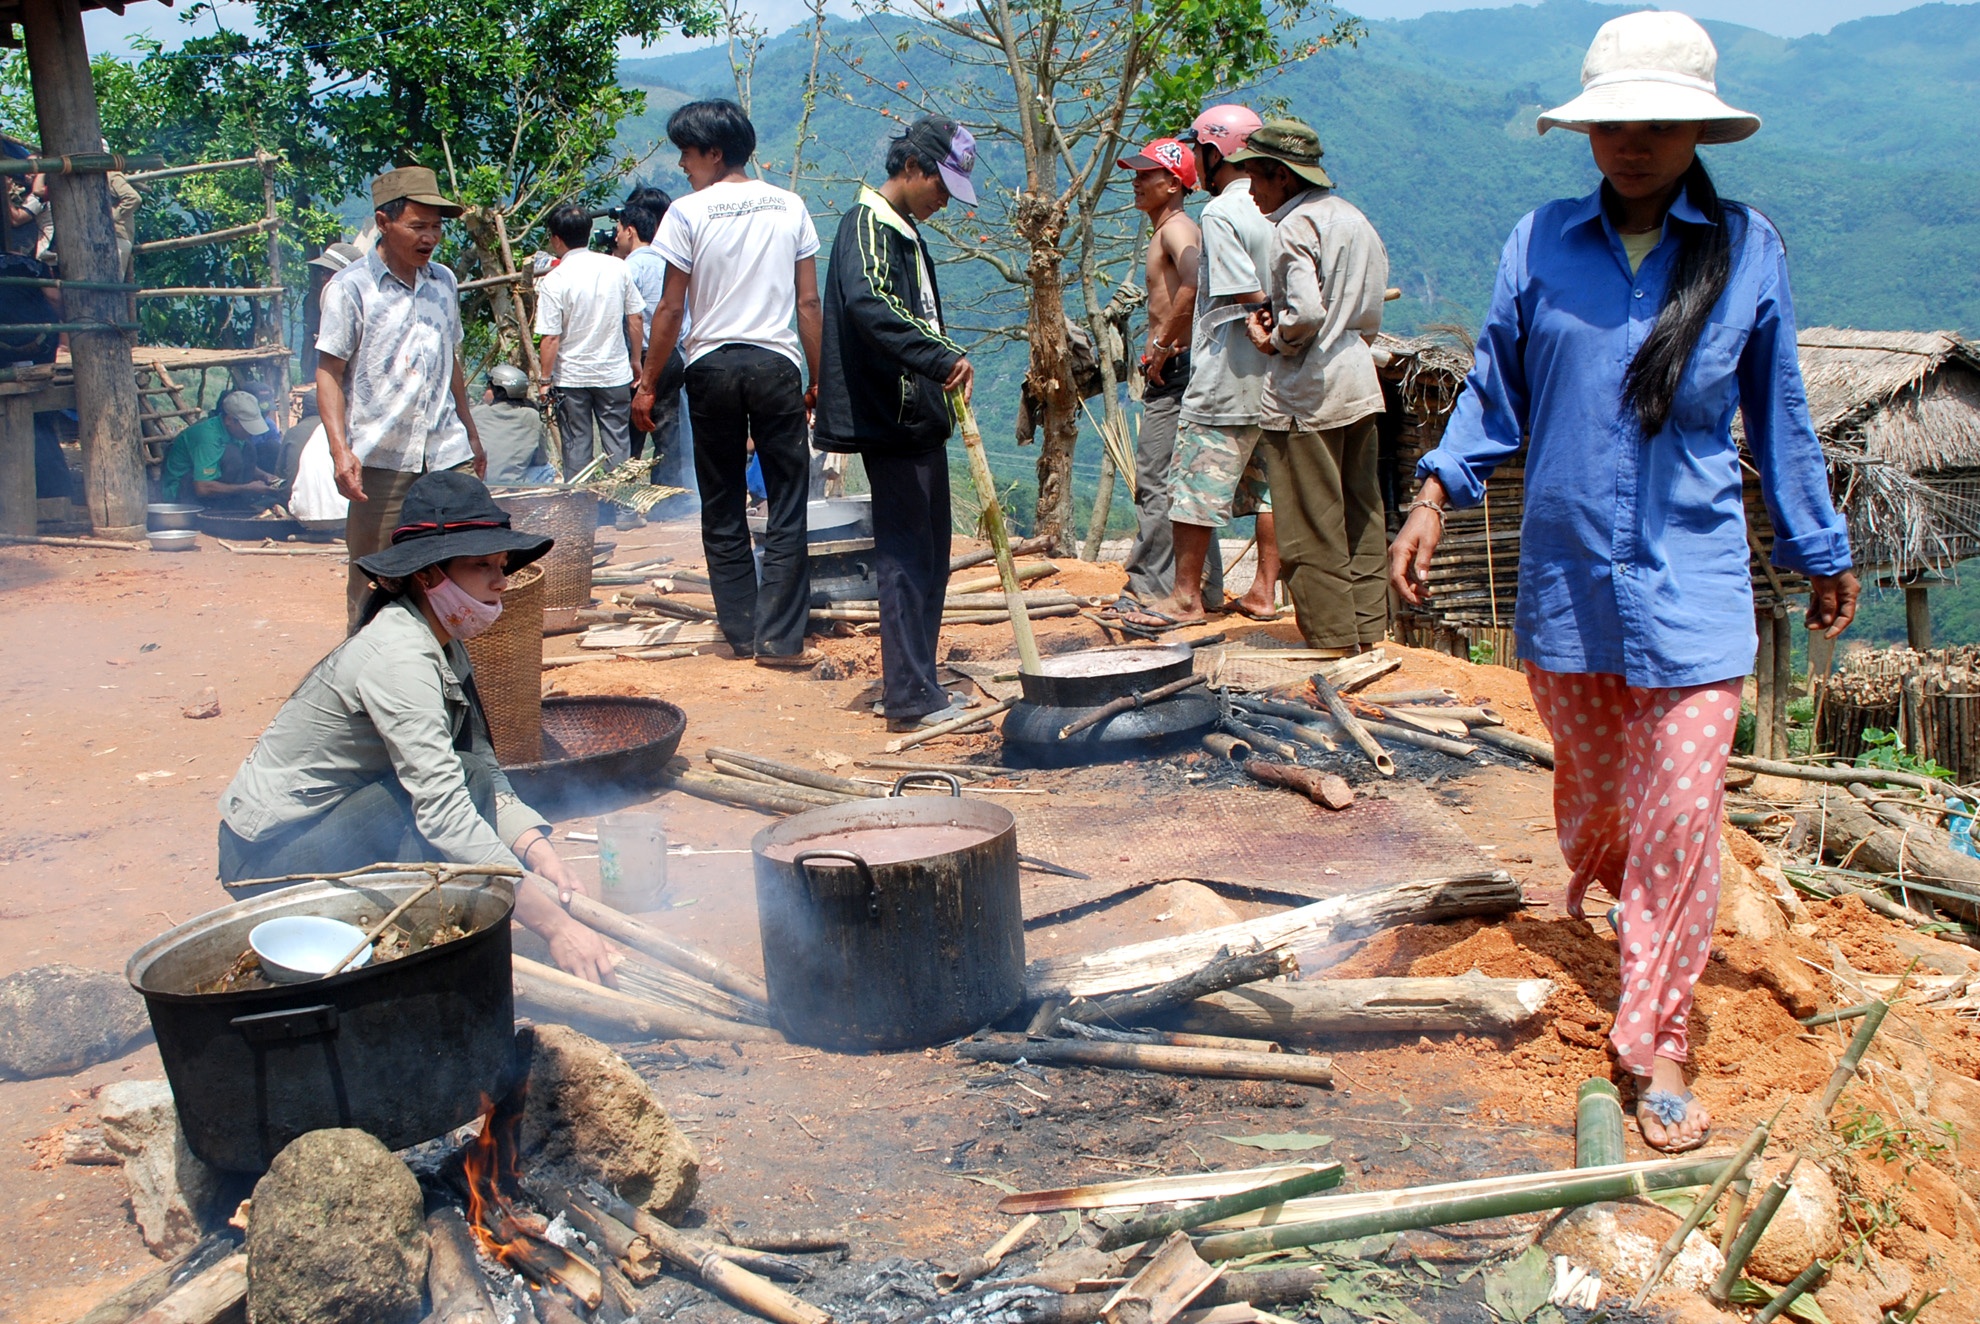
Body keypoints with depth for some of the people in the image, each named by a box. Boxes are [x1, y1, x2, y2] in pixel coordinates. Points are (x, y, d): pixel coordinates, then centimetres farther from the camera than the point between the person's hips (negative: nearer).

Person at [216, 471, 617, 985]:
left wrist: (537, 850, -19)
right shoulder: (398, 657, -25)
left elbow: (483, 765, -1)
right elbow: (445, 813, -32)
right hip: (271, 857, -9)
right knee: (463, 781, -23)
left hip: (329, 824, 9)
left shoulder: (442, 644, 3)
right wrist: (554, 924, -34)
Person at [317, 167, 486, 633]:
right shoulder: (350, 288, -4)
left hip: (448, 455, 5)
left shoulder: (443, 282, 13)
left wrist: (470, 433, 28)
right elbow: (328, 373, -6)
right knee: (372, 584, 3)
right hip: (380, 460, -5)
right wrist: (340, 449, -17)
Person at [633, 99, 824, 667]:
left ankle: (741, 631, 15)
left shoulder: (688, 212, -3)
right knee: (786, 506, 3)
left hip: (711, 365, -1)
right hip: (777, 364, 1)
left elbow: (671, 310, -3)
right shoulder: (789, 206, 5)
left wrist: (647, 383, 5)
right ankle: (780, 638, 0)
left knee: (722, 508, 11)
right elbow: (808, 303, 4)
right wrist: (818, 378, 11)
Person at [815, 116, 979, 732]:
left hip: (921, 419, 10)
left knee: (928, 558, 13)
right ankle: (910, 698, -5)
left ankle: (918, 685, 21)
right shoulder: (867, 225, -12)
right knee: (906, 556, -8)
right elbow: (870, 305, -31)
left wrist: (944, 372, 21)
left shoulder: (906, 233, 20)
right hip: (890, 423, -10)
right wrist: (943, 356, -40)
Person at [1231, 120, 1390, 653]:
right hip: (1360, 385, 9)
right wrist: (1277, 320, 9)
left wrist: (1273, 341, -5)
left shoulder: (1295, 226, -12)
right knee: (1362, 522, 13)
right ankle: (1368, 635, 19)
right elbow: (1371, 317, 15)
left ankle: (1333, 645, 2)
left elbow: (1306, 312, -24)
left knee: (1312, 532, -2)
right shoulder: (1356, 220, 15)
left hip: (1306, 394, -9)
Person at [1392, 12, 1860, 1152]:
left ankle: (1658, 1045, 7)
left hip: (1691, 583, -1)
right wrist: (1437, 493, -6)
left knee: (1680, 817, -5)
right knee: (1591, 789, 16)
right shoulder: (1543, 244, 0)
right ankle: (1604, 893, 49)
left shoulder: (1749, 249, 0)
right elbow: (1497, 389, 8)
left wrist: (1823, 550, 17)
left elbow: (1779, 412, 10)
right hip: (1566, 574, 2)